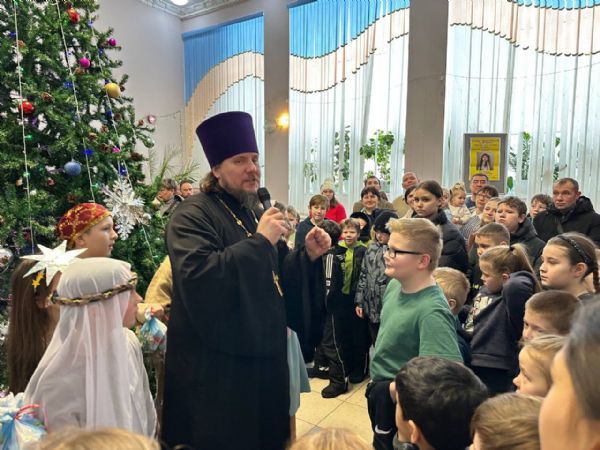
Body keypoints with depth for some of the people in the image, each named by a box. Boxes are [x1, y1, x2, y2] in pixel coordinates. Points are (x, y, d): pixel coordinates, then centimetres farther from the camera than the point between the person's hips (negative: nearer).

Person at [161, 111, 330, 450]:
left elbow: (280, 276, 12)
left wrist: (309, 255, -7)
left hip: (263, 354, 7)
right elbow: (199, 278, -30)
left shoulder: (256, 213, 10)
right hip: (215, 363, -7)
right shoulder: (193, 215, -14)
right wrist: (259, 240, -29)